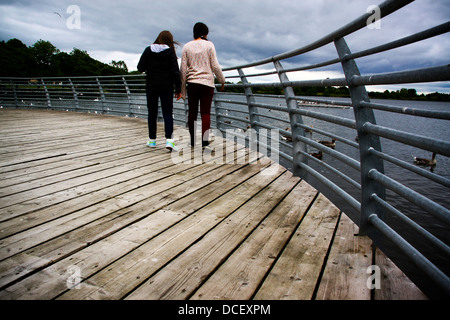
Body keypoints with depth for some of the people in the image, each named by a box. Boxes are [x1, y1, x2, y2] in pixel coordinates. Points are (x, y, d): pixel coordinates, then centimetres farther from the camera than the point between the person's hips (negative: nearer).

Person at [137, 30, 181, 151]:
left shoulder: (148, 50, 2)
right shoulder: (170, 52, -2)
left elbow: (140, 68, 2)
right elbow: (175, 71, -7)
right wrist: (178, 89, -5)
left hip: (151, 87, 2)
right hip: (166, 87, -1)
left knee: (152, 113, 11)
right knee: (168, 113, 0)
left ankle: (152, 140, 19)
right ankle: (169, 140, -15)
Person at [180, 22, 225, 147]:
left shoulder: (187, 46, 8)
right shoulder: (209, 45, 2)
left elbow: (183, 68, 4)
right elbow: (215, 66, -2)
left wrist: (182, 87, 8)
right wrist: (222, 80, 11)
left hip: (192, 82, 2)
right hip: (207, 82, -2)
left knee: (192, 112, 6)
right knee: (206, 112, 0)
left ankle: (193, 140, 8)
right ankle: (205, 139, -7)